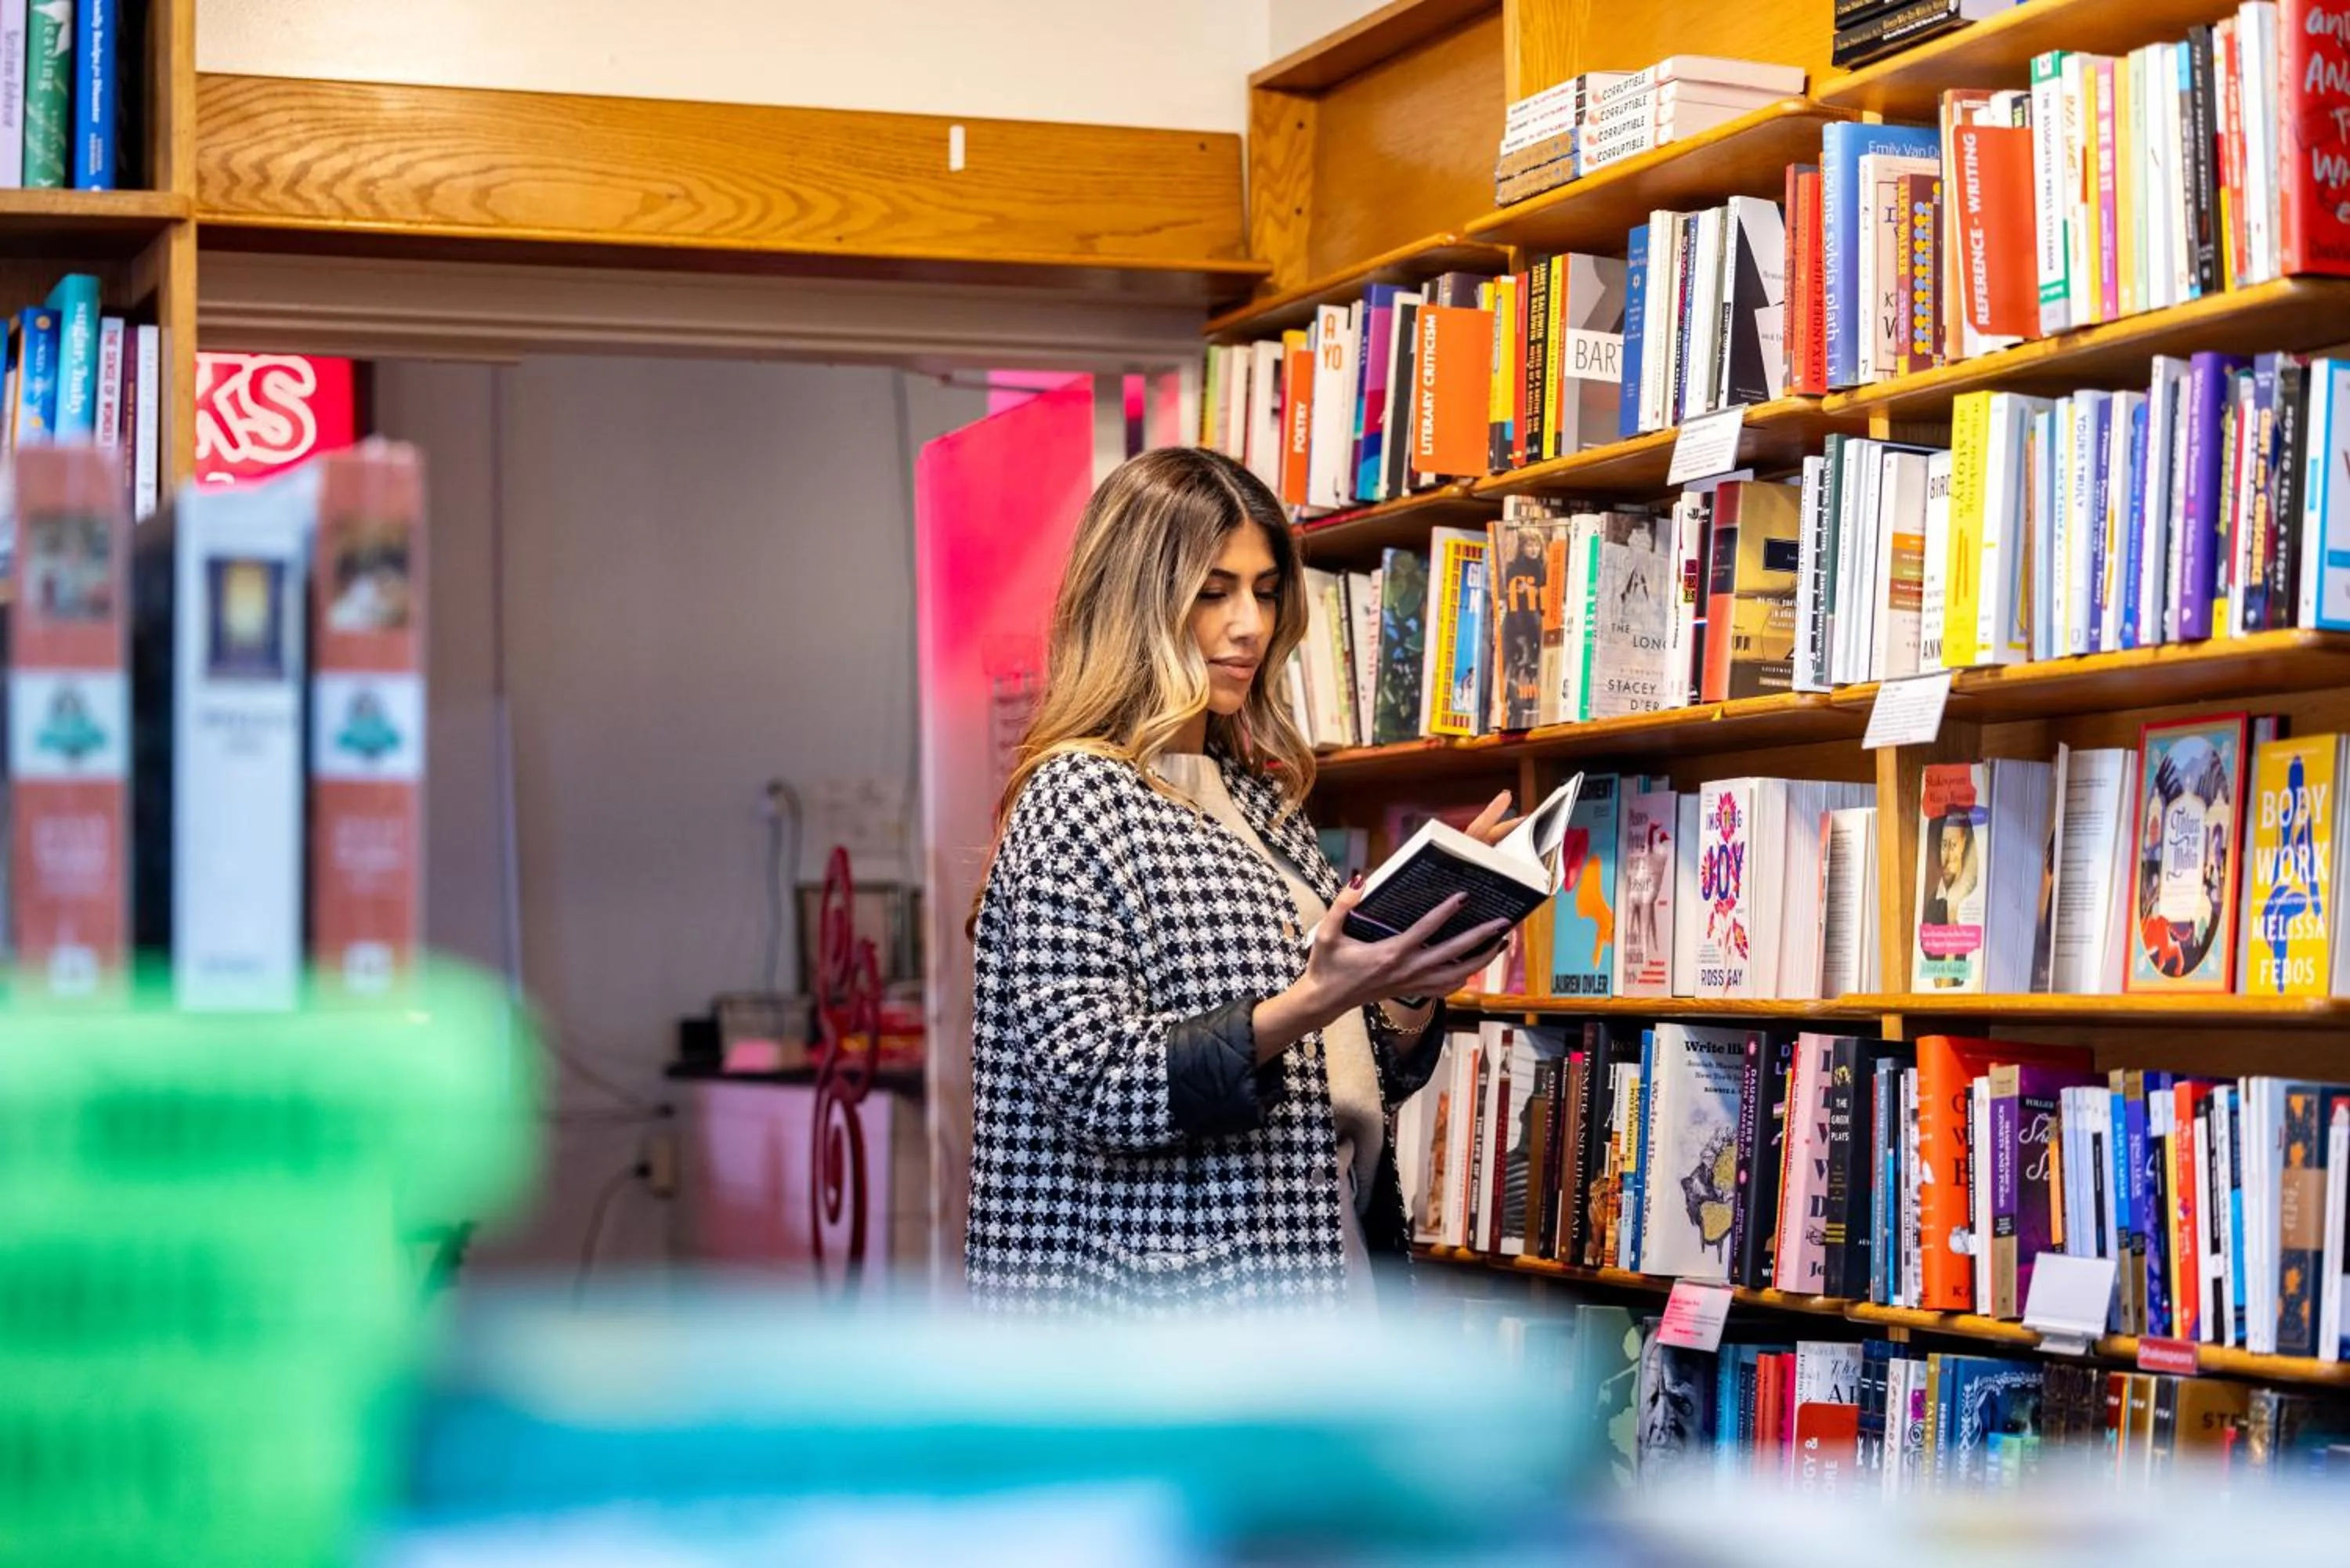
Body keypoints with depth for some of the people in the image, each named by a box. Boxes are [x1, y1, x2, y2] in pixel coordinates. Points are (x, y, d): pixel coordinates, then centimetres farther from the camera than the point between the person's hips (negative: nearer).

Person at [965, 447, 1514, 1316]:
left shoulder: (1262, 800, 15)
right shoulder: (1076, 798, -7)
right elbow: (1095, 1084, -16)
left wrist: (1418, 979, -1)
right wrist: (1308, 1003, -26)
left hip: (1307, 1266, 7)